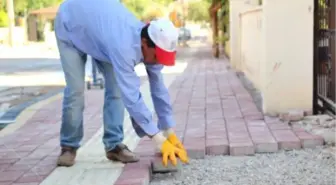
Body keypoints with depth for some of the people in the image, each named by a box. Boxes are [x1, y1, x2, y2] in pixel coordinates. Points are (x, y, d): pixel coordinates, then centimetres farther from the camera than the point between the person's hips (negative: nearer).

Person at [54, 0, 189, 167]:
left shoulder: (152, 44, -23)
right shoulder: (124, 46, -45)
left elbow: (158, 88, -14)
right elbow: (131, 96, -47)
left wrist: (170, 133, -13)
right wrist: (160, 141, -45)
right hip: (70, 25, -6)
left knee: (116, 86, -7)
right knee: (76, 89, -13)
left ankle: (114, 145, -1)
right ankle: (69, 146, 5)